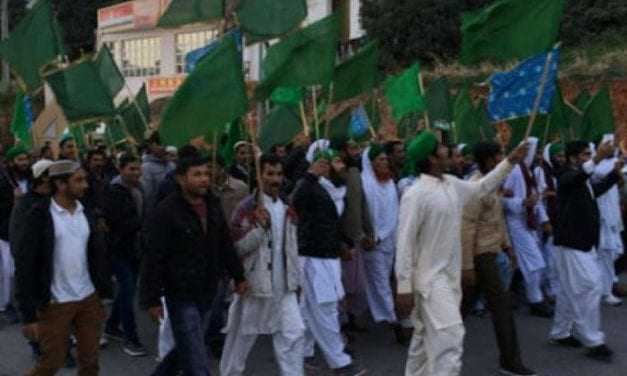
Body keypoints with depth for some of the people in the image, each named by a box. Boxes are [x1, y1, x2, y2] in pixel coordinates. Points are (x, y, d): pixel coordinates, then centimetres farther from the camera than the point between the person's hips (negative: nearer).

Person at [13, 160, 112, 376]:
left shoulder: (85, 212, 5)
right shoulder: (38, 216, -11)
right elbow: (25, 266, -12)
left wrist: (104, 292, 6)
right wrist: (29, 315, -15)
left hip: (89, 299, 5)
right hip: (55, 304, -5)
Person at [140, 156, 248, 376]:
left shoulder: (213, 205, 6)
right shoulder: (166, 211, -15)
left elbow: (225, 244, 15)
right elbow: (153, 258, -15)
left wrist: (238, 276, 16)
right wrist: (151, 299, -15)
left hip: (206, 292, 7)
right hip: (181, 294, -7)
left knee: (186, 347, 21)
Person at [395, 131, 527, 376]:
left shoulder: (452, 185, 6)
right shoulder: (416, 194, -18)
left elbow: (482, 187, 26)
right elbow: (405, 242, -18)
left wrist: (510, 161, 19)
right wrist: (403, 287, -18)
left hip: (450, 276, 8)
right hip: (430, 278, -8)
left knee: (427, 338, 17)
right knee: (449, 336, -12)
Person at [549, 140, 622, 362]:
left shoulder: (584, 179, 12)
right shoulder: (567, 176, -14)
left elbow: (597, 189, 31)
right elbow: (578, 177, -38)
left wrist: (615, 172, 19)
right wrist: (598, 159, -52)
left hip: (583, 242, 9)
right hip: (572, 243, -9)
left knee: (570, 291, 15)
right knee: (590, 287, -8)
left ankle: (560, 333, 25)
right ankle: (593, 342, -1)